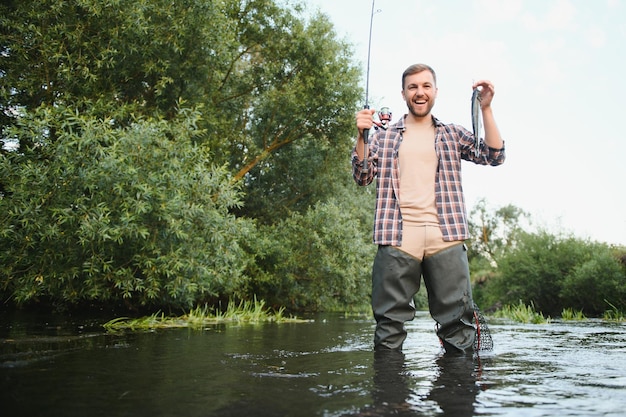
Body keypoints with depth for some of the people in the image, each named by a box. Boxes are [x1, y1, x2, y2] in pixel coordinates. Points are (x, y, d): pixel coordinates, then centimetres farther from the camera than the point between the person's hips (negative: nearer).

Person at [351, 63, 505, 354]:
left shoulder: (453, 135, 20)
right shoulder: (384, 136, 18)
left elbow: (494, 156, 9)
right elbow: (362, 177, 10)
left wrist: (485, 108, 2)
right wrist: (361, 135, -4)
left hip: (446, 235, 1)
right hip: (397, 236, 0)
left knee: (457, 319, -2)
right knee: (390, 322, 0)